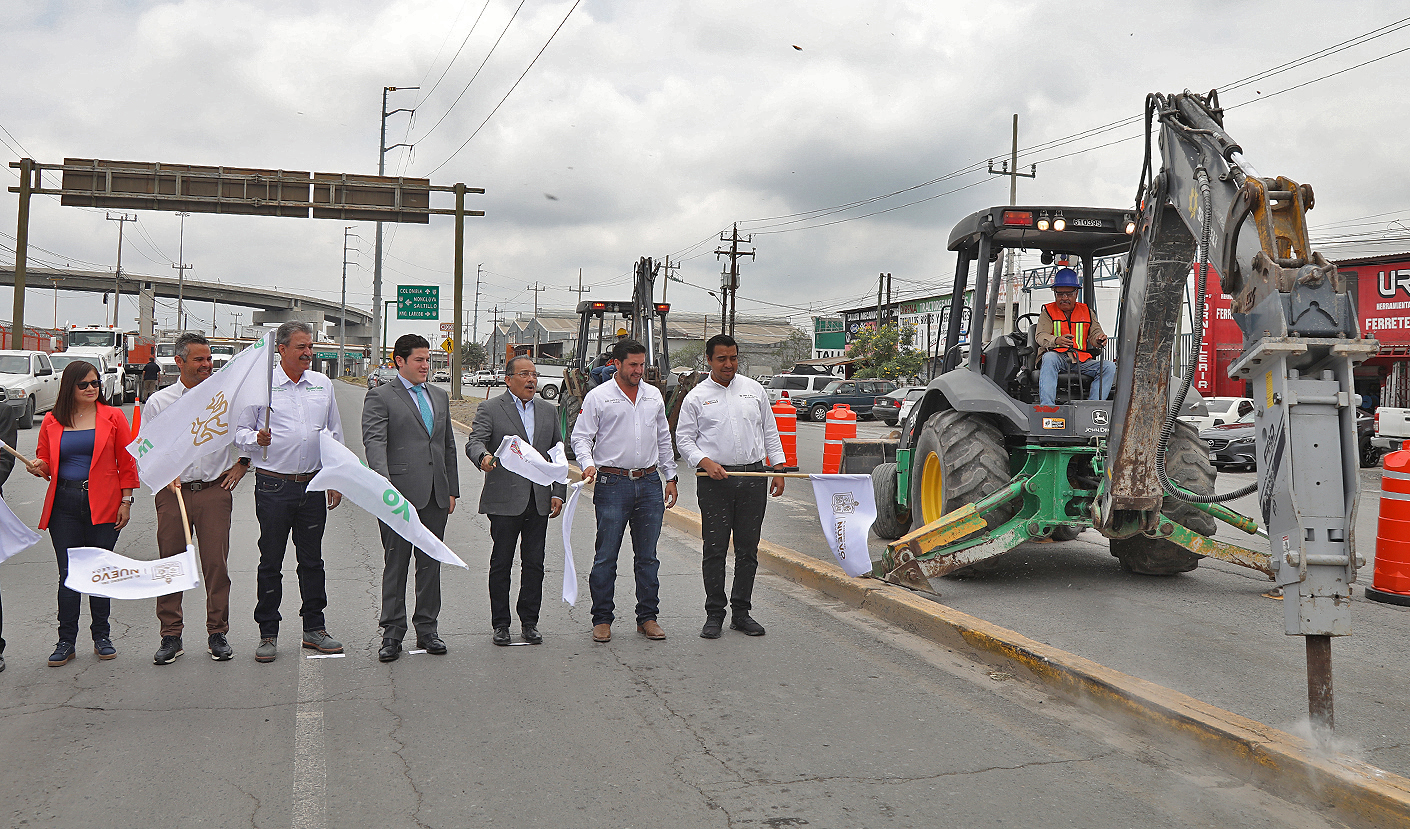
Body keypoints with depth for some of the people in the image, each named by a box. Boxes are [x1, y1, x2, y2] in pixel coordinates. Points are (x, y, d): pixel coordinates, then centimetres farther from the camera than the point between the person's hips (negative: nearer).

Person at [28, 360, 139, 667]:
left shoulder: (113, 417, 2)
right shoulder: (52, 422, 7)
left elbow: (126, 462, 2)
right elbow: (44, 462, 13)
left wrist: (126, 501, -3)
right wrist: (39, 467, -11)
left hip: (102, 504, -1)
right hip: (64, 505, 1)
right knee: (68, 574, 2)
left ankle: (102, 637, 18)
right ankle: (66, 641, 10)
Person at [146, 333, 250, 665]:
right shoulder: (159, 401, 5)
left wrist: (241, 464, 7)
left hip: (215, 489, 0)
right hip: (173, 491, 0)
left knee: (216, 563, -2)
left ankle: (217, 634, 9)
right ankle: (171, 635, 12)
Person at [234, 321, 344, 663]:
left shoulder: (323, 385, 10)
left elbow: (335, 434, 16)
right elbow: (240, 431, 2)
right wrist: (256, 439, -20)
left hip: (313, 486, 3)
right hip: (274, 485, -3)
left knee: (312, 560, 9)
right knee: (270, 563, 4)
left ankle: (314, 628, 19)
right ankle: (268, 634, 13)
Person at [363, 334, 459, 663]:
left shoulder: (440, 396, 18)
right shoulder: (380, 397, -2)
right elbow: (374, 441, -15)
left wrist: (452, 489, 16)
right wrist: (384, 483, -30)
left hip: (436, 496, 5)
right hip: (400, 495, -5)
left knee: (430, 563, 10)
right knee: (395, 565, 1)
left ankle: (427, 629, 20)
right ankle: (392, 634, 10)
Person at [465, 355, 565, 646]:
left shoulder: (549, 411, 14)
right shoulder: (490, 409, 0)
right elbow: (474, 442, -13)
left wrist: (558, 493, 7)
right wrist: (484, 456, -37)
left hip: (539, 500, 4)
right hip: (504, 500, -4)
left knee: (534, 563, 7)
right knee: (501, 563, 4)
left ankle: (529, 622, 19)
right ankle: (500, 624, 14)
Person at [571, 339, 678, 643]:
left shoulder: (654, 396, 14)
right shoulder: (598, 397, 0)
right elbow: (581, 437, -1)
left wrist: (670, 477, 18)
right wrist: (589, 464, -19)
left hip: (649, 483, 4)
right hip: (613, 484, -4)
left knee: (647, 556, 8)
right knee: (606, 556, -2)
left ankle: (647, 617, 17)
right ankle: (602, 618, 8)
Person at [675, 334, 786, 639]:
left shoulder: (754, 390, 11)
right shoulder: (696, 397, 3)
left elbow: (769, 431, 16)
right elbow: (684, 439, 3)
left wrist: (779, 468, 8)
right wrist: (706, 462, -13)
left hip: (753, 478, 3)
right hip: (715, 481, -2)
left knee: (748, 550, 6)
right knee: (715, 550, -1)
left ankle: (742, 612, 17)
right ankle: (714, 614, 9)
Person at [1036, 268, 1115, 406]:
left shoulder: (1086, 311, 19)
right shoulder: (1048, 312, 10)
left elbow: (1095, 334, 12)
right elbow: (1041, 337, -6)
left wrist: (1099, 340, -15)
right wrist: (1057, 340, -30)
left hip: (1082, 361, 3)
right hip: (1058, 358, -3)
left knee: (1109, 367, -20)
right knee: (1049, 358, -37)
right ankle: (1047, 406, -47)